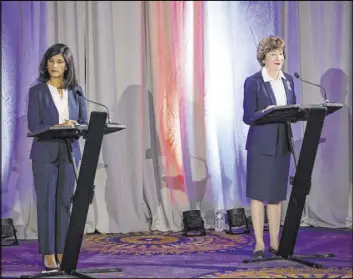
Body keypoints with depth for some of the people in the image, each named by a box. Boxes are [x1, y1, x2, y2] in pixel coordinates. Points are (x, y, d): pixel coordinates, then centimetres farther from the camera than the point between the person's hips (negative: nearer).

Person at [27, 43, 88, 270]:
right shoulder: (37, 91, -1)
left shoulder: (75, 91, 8)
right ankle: (48, 255, 6)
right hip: (45, 154, -3)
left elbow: (85, 123, 7)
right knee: (47, 203, 0)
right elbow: (34, 126, -8)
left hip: (69, 153, 3)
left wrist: (74, 127, -16)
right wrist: (58, 127, -22)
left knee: (65, 203, 6)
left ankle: (62, 253, 12)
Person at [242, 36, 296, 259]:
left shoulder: (288, 80, 11)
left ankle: (275, 242, 16)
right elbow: (248, 117, -9)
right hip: (261, 145, -5)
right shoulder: (253, 82, -6)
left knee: (277, 194, 9)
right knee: (259, 193, -1)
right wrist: (266, 112, -27)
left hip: (282, 144, 5)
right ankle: (259, 244, 4)